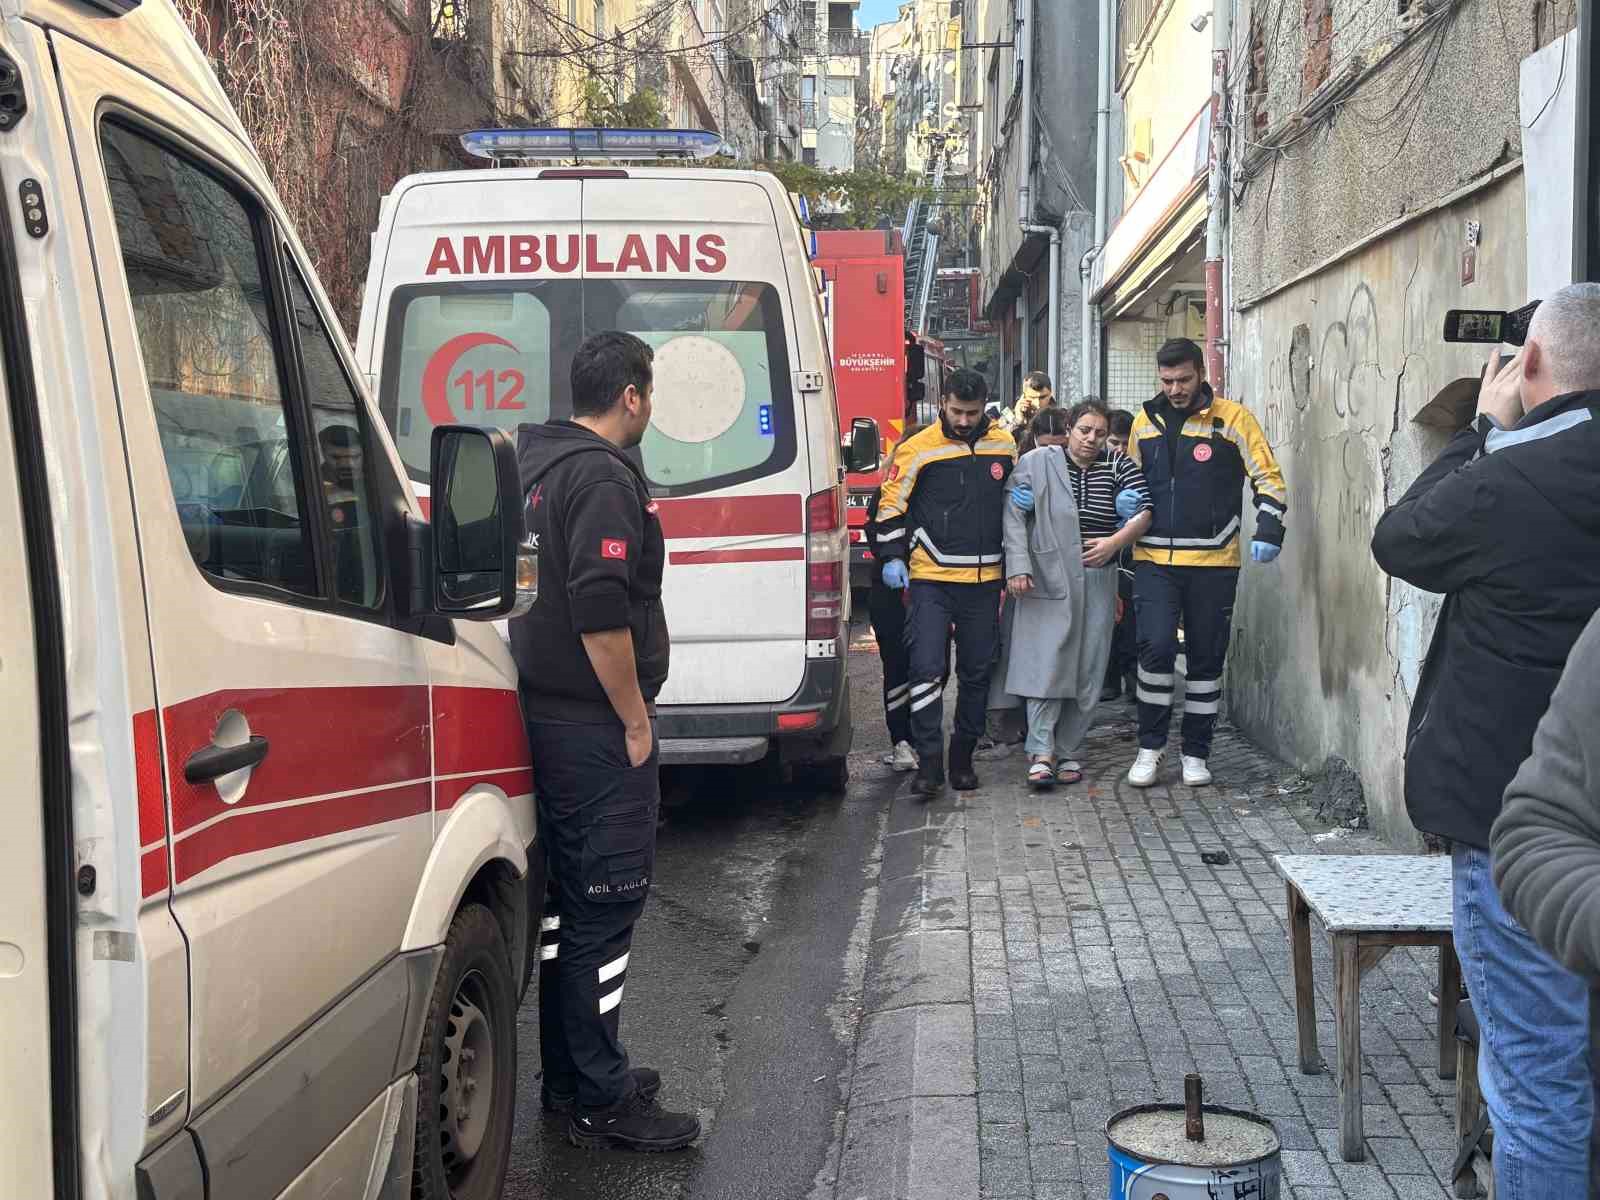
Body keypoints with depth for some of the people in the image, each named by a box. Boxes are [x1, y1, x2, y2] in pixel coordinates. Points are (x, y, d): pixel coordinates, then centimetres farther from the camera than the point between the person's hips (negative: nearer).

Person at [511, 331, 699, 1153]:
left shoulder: (537, 465, 15)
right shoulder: (603, 477, -16)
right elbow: (601, 613, -25)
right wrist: (636, 720, -15)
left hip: (547, 713, 10)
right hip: (595, 725, -10)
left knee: (567, 899, 15)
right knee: (607, 901, -4)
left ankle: (569, 1076, 26)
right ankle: (600, 1102, 3)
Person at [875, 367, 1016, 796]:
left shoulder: (1003, 446, 8)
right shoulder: (918, 448, -4)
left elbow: (1015, 502, 22)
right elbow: (892, 503, 1)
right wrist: (892, 556, -5)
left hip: (984, 579, 4)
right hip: (931, 578, -4)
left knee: (977, 672, 9)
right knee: (926, 668, -11)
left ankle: (963, 757, 21)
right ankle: (929, 761, -6)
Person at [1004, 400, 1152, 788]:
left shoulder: (1119, 466, 6)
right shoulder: (1036, 463, -1)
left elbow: (1144, 512, 0)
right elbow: (1015, 517, -5)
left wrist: (1115, 541, -17)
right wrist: (1018, 566, -14)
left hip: (1098, 582, 3)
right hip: (1047, 580, -3)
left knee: (1088, 670, 5)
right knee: (1046, 663, -8)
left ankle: (1067, 751, 14)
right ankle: (1041, 753, -7)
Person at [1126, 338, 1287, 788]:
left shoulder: (1232, 418, -2)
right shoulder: (1145, 421, 9)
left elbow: (1268, 479, -1)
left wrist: (1268, 530, -15)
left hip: (1213, 562, -1)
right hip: (1154, 560, 1)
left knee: (1207, 657, 7)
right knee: (1156, 646, -11)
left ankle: (1195, 753, 20)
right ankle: (1150, 747, 5)